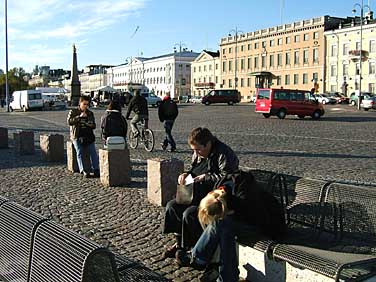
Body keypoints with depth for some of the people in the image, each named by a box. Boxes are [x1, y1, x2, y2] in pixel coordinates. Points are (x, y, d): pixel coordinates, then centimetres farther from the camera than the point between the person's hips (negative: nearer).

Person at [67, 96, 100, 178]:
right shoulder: (73, 112, 10)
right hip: (76, 136, -2)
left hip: (88, 135, 2)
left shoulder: (90, 113, 18)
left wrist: (88, 124, -7)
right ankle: (83, 171, -27)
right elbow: (69, 122, -7)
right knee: (79, 152, -19)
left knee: (93, 151, -18)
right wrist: (80, 116, -16)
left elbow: (94, 125, 16)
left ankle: (96, 170, -22)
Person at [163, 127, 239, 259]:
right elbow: (194, 169, 27)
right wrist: (186, 174, 4)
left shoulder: (224, 154, -18)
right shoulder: (198, 154, 10)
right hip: (197, 196, 9)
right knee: (172, 206, -3)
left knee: (190, 214, -27)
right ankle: (179, 243, 7)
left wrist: (206, 177, -20)